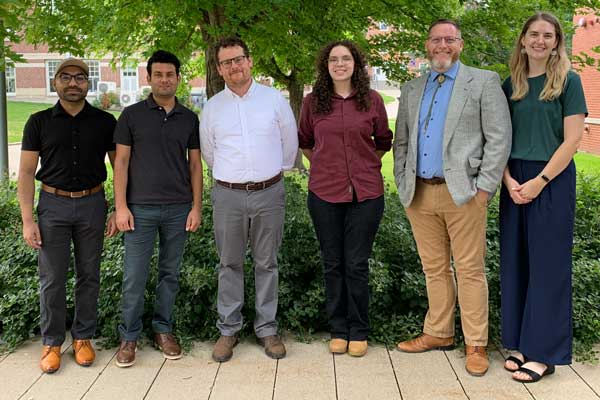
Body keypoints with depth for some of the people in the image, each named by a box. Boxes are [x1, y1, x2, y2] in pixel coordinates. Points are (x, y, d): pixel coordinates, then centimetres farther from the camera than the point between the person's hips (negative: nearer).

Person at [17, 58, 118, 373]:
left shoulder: (105, 122, 2)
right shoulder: (39, 122, 0)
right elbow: (26, 172, -1)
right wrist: (27, 221, -8)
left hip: (92, 204, 1)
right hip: (53, 205, -1)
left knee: (89, 275, 8)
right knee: (52, 278, 2)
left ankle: (83, 337, 22)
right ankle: (52, 342, 16)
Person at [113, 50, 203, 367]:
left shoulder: (189, 119, 8)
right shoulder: (132, 115, 1)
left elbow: (195, 165, 9)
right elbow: (121, 162, 0)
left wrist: (196, 207, 2)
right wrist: (121, 206, -7)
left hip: (178, 209, 2)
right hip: (141, 208, -2)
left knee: (170, 273, 10)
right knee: (134, 276, 2)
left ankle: (163, 329, 23)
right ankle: (129, 336, 15)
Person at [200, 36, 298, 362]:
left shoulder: (274, 99, 1)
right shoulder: (212, 107, 4)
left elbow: (290, 143, 10)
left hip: (269, 193, -1)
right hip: (228, 195, 1)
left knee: (266, 264, 7)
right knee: (229, 264, 7)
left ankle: (267, 328, 18)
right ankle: (228, 329, 18)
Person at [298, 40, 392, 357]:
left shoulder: (372, 100, 2)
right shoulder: (313, 102, 2)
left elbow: (383, 141, 16)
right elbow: (304, 141, 18)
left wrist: (366, 165, 10)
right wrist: (323, 165, 11)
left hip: (365, 193, -1)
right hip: (324, 193, 1)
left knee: (357, 265, 3)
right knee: (333, 265, 9)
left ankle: (359, 331, 18)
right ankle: (338, 330, 22)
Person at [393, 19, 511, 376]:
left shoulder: (484, 82, 1)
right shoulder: (412, 90, 15)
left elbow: (499, 138, -5)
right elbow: (401, 142, 18)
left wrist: (484, 188, -10)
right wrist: (403, 184, 7)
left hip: (463, 193, -4)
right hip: (420, 194, 5)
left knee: (470, 270, 0)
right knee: (434, 269, 13)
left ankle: (476, 345, 10)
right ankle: (439, 333, 25)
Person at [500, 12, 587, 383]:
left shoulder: (568, 81, -3)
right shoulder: (510, 85, 9)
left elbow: (572, 139, -9)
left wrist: (539, 182, -14)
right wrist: (509, 180, -7)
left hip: (552, 180, -4)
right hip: (514, 182, 5)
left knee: (548, 264, 1)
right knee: (515, 262, 7)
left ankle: (544, 352, 10)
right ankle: (522, 343, 19)